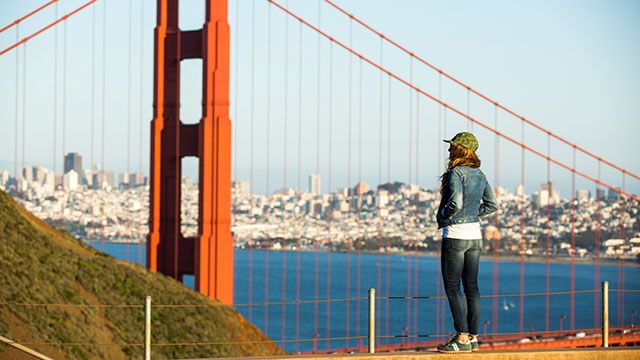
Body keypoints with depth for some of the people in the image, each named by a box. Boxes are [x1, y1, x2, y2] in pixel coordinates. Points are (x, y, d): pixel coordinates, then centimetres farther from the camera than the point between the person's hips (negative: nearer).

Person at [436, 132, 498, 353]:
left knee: (452, 288, -3)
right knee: (471, 287, 9)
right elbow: (491, 205, 13)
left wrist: (442, 217, -9)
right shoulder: (479, 174, 9)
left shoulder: (456, 173, -15)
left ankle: (462, 338, -7)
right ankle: (473, 337, 11)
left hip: (455, 235, -8)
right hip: (475, 235, 8)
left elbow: (455, 203, -26)